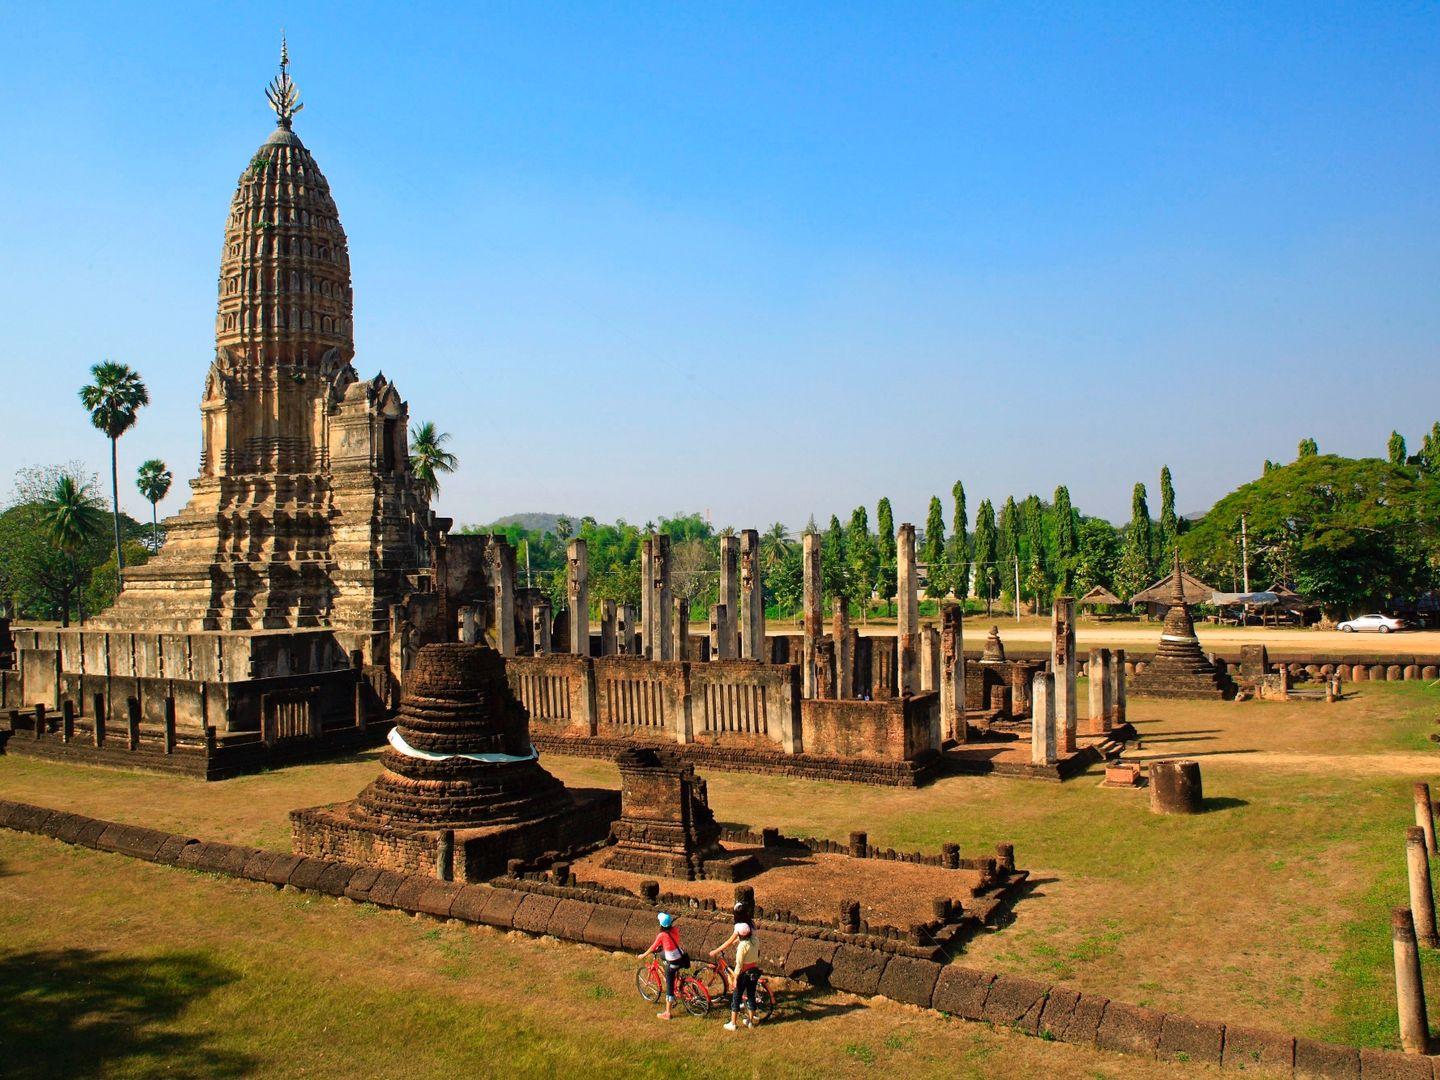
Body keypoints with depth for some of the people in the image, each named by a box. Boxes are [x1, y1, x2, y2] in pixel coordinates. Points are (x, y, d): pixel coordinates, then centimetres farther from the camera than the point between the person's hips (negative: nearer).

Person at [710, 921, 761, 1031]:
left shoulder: (742, 945, -23)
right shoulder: (754, 940, -3)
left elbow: (739, 964, -20)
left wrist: (735, 978, -12)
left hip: (744, 973, -6)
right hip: (755, 971, 7)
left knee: (736, 998, 7)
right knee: (751, 996, 18)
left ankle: (733, 1024, 12)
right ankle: (750, 1021, 28)